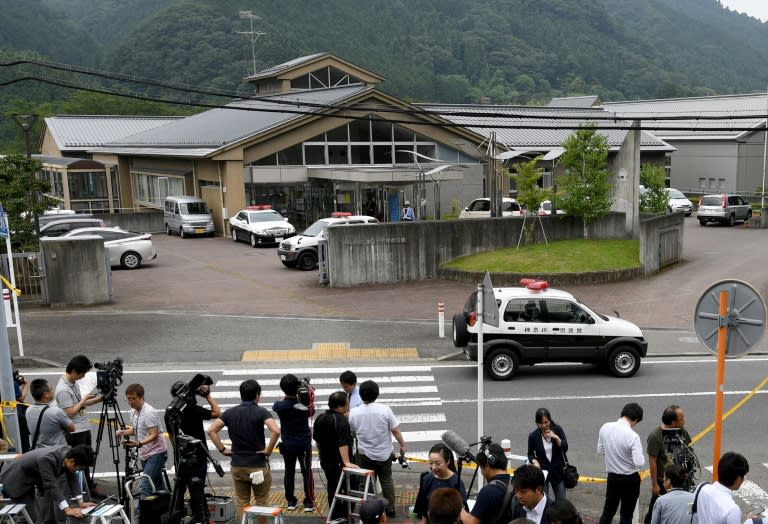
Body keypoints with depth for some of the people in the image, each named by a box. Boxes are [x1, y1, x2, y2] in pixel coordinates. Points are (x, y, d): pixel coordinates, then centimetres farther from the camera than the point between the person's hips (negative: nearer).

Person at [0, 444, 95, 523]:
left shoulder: (68, 453, -17)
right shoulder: (47, 459, -39)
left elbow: (72, 478, -5)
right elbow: (51, 485, -42)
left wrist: (80, 502, -9)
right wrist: (67, 509, -46)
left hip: (33, 476, 7)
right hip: (16, 479, -7)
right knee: (32, 517, -10)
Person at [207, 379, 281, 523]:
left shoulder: (230, 412, 1)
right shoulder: (261, 412, -12)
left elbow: (211, 430, -4)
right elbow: (276, 431, -27)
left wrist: (222, 449, 0)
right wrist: (268, 450, -14)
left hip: (237, 466, 4)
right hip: (258, 466, -3)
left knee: (241, 503, 16)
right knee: (261, 503, 12)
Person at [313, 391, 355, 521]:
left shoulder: (320, 418, 4)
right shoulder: (341, 420, -23)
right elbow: (343, 443, -32)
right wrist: (347, 462, -33)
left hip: (326, 460, 8)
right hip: (339, 462, -7)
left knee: (332, 488, 18)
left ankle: (335, 517, 26)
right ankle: (345, 517, 10)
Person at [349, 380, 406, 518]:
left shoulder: (354, 412, -14)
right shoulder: (385, 410, -19)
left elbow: (350, 431, 3)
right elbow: (395, 431, -14)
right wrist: (402, 445, 2)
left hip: (365, 455, 0)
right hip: (384, 454, 0)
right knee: (387, 480, 19)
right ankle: (390, 509, 26)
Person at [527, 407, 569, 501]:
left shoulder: (557, 430, -7)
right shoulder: (533, 436, -9)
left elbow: (565, 448, -9)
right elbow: (530, 454, 5)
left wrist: (556, 437, -22)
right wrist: (534, 461, -15)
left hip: (558, 471, 1)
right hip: (542, 471, -1)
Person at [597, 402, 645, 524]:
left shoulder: (605, 427, -8)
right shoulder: (632, 436, -24)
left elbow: (600, 451, 5)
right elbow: (640, 463, -25)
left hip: (612, 477, 5)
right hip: (630, 479, -4)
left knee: (608, 510, 20)